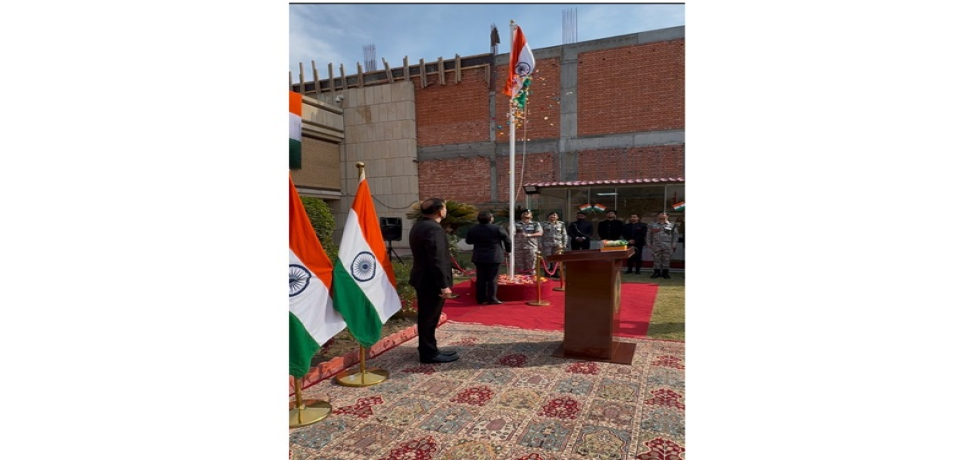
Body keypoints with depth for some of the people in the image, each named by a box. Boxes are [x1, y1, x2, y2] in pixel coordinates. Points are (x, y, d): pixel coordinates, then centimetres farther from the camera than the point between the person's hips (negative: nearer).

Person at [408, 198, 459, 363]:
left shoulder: (418, 226, 12)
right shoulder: (433, 228, -21)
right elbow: (437, 259, -25)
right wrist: (444, 284, -22)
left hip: (423, 279, 10)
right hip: (432, 281, -10)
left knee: (426, 317, 17)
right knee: (430, 318, 0)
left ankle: (428, 350, 27)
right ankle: (429, 353, 11)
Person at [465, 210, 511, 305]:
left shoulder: (473, 229, 2)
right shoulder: (497, 229, -9)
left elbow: (468, 241, 15)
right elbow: (507, 240, -1)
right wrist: (508, 250, 15)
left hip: (479, 257, 4)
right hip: (494, 257, -4)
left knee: (481, 279, 10)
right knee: (492, 279, 0)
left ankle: (480, 298, 15)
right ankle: (492, 299, 2)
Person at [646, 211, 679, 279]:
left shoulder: (672, 225, 7)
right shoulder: (652, 225, 9)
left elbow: (675, 235, 7)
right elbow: (649, 235, 10)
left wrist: (674, 245, -1)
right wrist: (649, 244, 4)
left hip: (667, 246, 0)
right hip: (656, 246, 1)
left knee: (666, 260, 2)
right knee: (656, 259, 2)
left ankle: (665, 273, 11)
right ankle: (656, 272, 11)